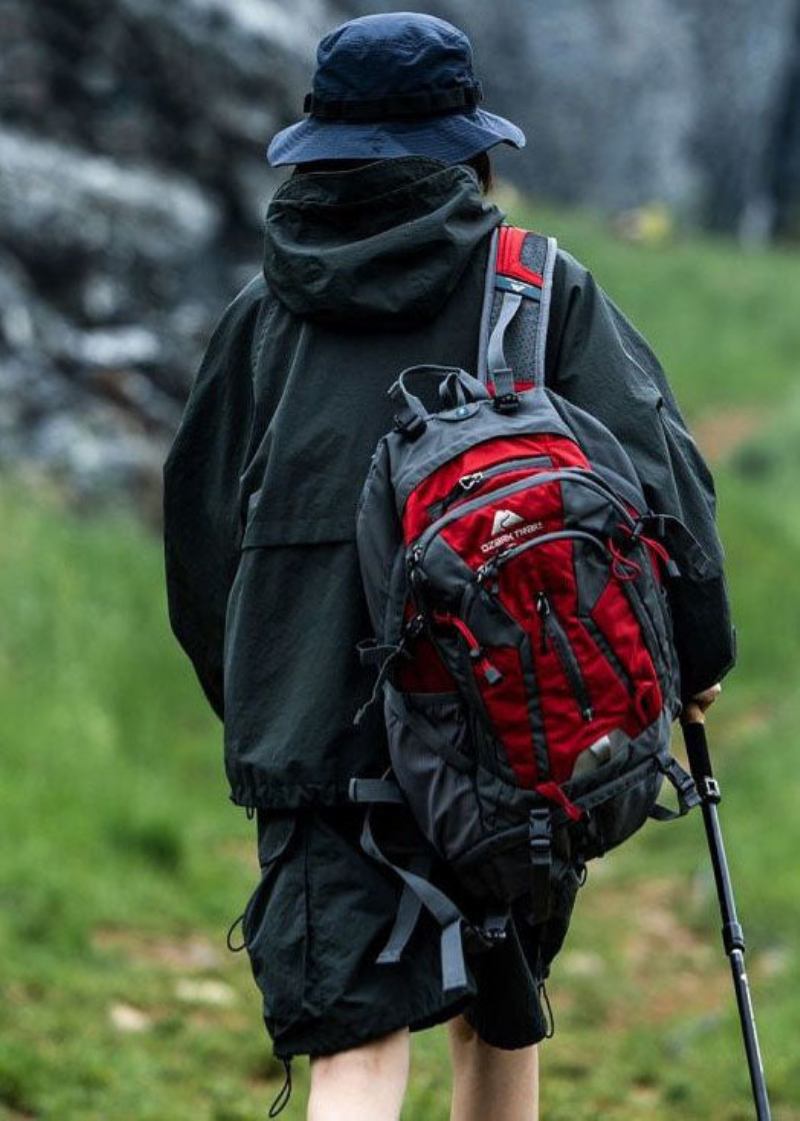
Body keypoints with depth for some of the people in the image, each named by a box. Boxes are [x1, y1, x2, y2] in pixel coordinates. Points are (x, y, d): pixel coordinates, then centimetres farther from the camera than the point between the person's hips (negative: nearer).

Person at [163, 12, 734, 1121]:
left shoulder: (262, 316, 10)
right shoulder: (542, 290, 2)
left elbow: (198, 531, 15)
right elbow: (658, 473, -6)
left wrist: (256, 711, 28)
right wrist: (696, 655, 7)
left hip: (313, 728, 1)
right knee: (500, 1017, 20)